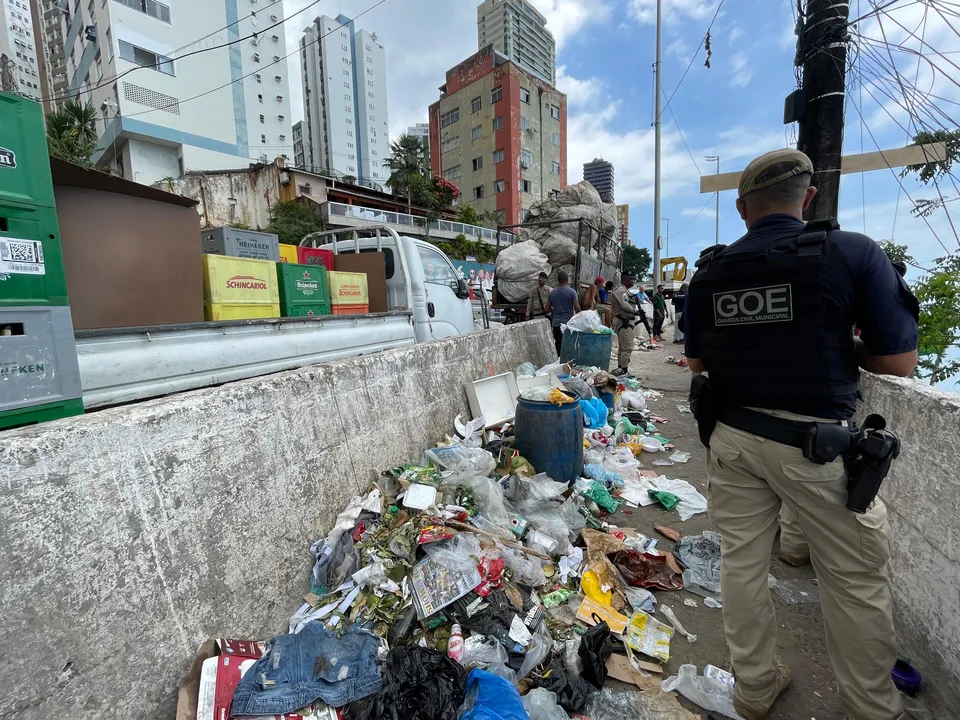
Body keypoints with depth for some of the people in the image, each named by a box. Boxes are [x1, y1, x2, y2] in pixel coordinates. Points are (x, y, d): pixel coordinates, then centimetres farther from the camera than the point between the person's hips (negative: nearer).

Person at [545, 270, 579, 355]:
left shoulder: (552, 292, 5)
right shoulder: (572, 292, -7)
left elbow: (548, 309, 9)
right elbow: (577, 308, -9)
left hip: (556, 324, 4)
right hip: (568, 323, -4)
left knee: (558, 346, 8)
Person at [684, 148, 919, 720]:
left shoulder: (709, 271, 0)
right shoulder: (852, 252, -8)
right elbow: (900, 361, -6)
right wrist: (832, 343, 10)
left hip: (732, 437, 4)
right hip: (816, 443, -3)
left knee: (743, 562, 16)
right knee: (856, 578, 16)